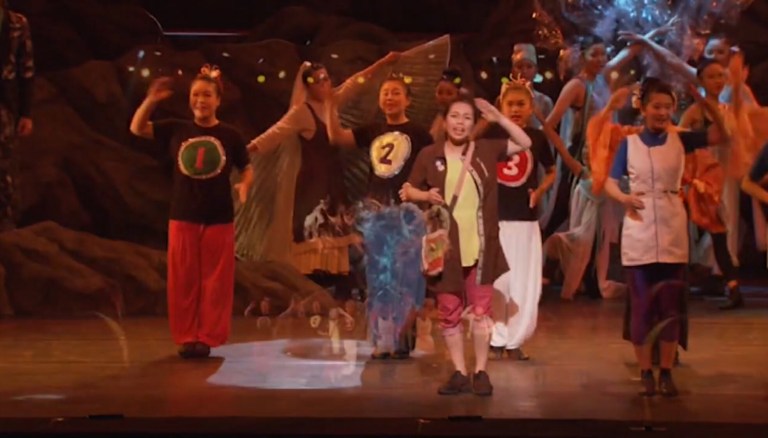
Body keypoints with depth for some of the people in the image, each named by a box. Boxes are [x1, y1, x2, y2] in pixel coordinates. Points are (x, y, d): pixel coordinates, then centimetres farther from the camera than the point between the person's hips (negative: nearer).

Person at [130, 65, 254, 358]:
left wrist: (244, 187, -15)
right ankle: (186, 338, 14)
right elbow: (137, 128, 4)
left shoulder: (230, 136, -1)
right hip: (182, 218, 1)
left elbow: (247, 169, 7)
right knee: (183, 282, 5)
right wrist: (151, 100, -10)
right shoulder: (176, 130, 3)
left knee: (215, 283, 2)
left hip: (219, 220, -1)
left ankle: (207, 338, 12)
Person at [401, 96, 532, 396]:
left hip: (480, 246, 0)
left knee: (480, 310, 3)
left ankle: (480, 373, 12)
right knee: (449, 312, 6)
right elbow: (408, 191, 8)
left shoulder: (485, 150, 3)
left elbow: (525, 143, 4)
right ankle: (459, 373, 17)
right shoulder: (429, 155, 0)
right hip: (445, 247, 0)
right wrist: (426, 195, -13)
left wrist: (499, 118, -5)